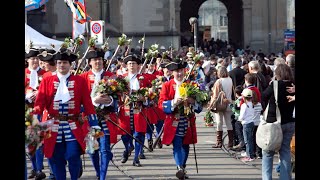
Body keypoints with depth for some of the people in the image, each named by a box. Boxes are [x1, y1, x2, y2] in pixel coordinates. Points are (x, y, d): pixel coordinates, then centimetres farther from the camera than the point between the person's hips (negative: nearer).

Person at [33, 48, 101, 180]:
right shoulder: (47, 81, 6)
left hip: (73, 127, -1)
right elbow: (39, 103, 0)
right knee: (56, 159, 4)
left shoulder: (80, 81, 5)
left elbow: (87, 104, 2)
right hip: (54, 127, 1)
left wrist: (94, 125, -3)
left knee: (73, 156, -11)